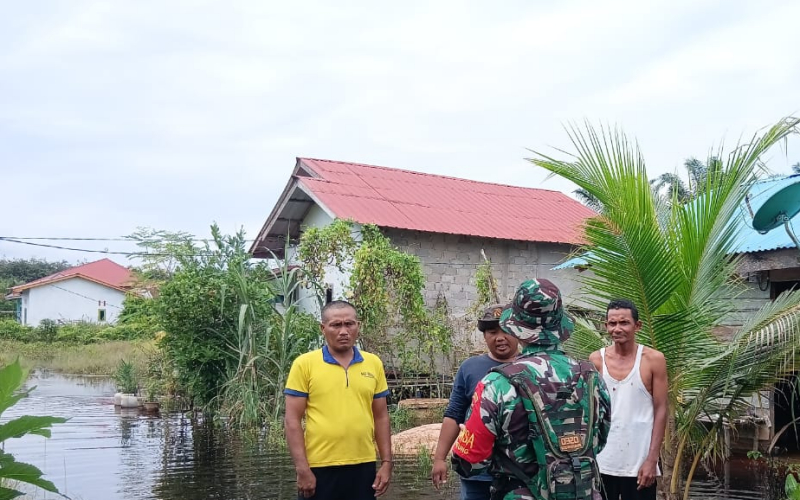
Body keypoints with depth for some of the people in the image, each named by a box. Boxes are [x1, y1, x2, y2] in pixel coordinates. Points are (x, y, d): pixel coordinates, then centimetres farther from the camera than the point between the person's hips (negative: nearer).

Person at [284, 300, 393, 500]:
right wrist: (302, 469, -11)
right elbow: (292, 420, -6)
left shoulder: (374, 364, 7)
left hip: (363, 466, 3)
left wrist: (386, 462, 6)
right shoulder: (304, 364, -4)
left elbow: (381, 417, 11)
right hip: (320, 468, -3)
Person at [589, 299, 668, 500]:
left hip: (639, 462, -2)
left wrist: (652, 459, -9)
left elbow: (661, 411, -3)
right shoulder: (596, 360, 3)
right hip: (601, 462, 2)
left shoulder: (653, 360, -3)